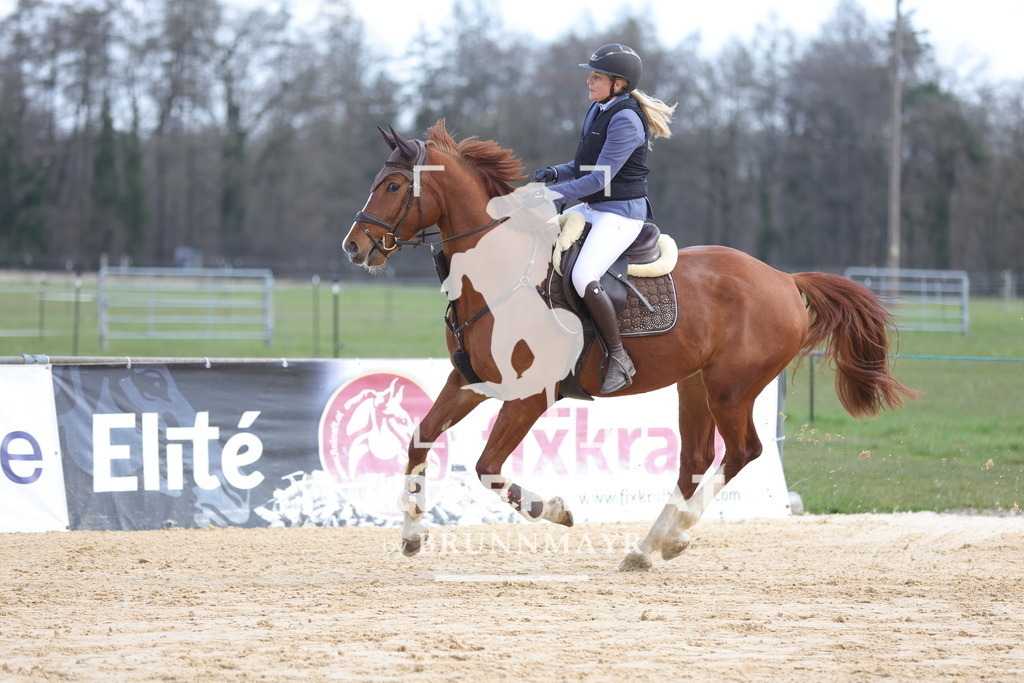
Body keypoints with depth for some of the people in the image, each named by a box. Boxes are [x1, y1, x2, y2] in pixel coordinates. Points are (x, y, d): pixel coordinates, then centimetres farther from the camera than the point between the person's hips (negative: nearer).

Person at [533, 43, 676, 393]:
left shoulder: (625, 120, -18)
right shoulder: (598, 111, 12)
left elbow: (600, 177, -21)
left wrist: (553, 193, -23)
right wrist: (555, 173, 2)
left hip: (621, 213, -11)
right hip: (591, 208, 11)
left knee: (584, 277, -29)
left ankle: (619, 358, -18)